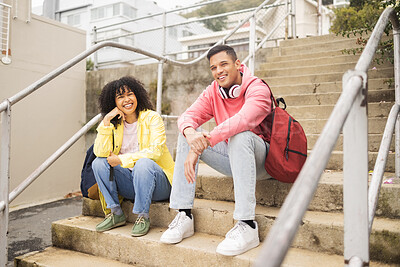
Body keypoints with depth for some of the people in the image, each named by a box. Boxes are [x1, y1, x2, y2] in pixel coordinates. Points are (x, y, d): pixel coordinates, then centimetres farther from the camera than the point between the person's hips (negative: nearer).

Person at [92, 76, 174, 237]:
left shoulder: (152, 118, -7)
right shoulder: (114, 123, 6)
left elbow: (155, 151, -20)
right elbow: (100, 152, -9)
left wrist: (122, 159, -18)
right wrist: (106, 121, -15)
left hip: (159, 184, -4)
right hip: (129, 185, 5)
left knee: (143, 163, -34)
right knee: (99, 163, -13)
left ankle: (142, 216, -19)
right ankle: (116, 214, -7)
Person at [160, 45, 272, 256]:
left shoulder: (257, 89, -16)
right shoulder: (213, 92, 3)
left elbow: (243, 120, -35)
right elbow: (187, 116, -10)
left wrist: (201, 145, -41)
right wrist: (190, 132, -35)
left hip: (260, 159, -5)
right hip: (231, 159, 6)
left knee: (240, 135, -36)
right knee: (187, 135, -10)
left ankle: (247, 225, -36)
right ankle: (184, 216, -13)